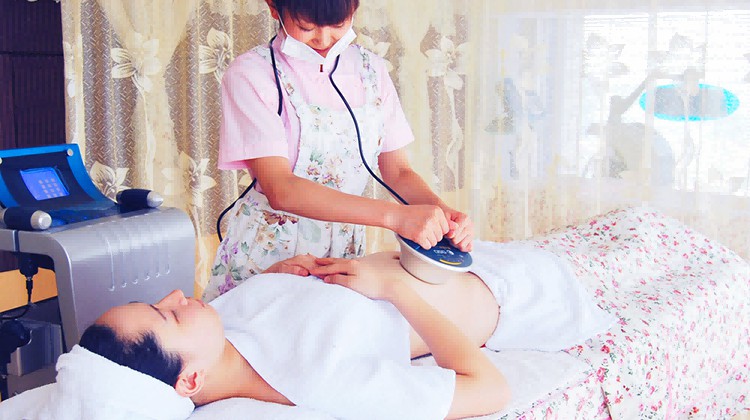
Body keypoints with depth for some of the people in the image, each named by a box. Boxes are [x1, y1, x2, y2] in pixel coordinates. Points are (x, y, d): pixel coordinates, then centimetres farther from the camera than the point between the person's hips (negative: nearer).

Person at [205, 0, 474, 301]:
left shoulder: (370, 69, 4)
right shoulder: (251, 73, -13)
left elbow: (398, 171, 1)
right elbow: (280, 190, -25)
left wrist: (441, 212, -21)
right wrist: (394, 215, -34)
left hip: (344, 251, 4)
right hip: (266, 252, -4)